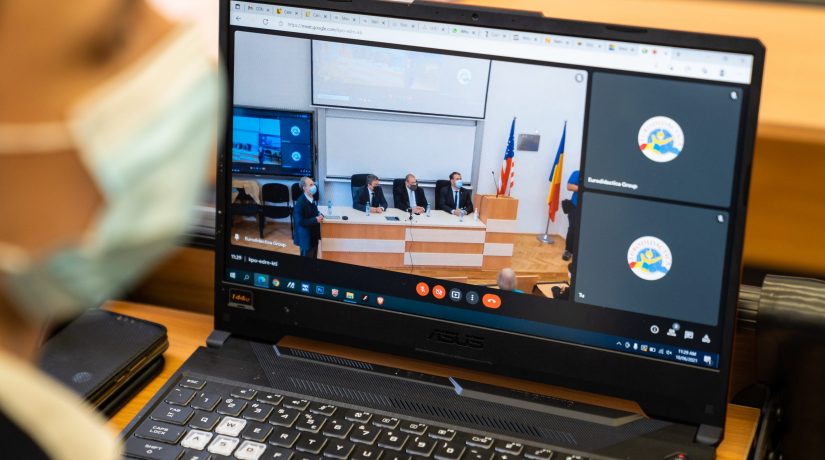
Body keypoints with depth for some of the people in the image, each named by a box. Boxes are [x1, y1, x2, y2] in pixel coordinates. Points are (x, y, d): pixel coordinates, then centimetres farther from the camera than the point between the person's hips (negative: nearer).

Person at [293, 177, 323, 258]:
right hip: (306, 238, -8)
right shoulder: (300, 203, -25)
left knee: (314, 260, 20)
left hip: (314, 235, 8)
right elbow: (299, 221, -27)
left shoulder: (312, 198, 2)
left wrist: (319, 216, -1)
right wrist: (315, 220, -26)